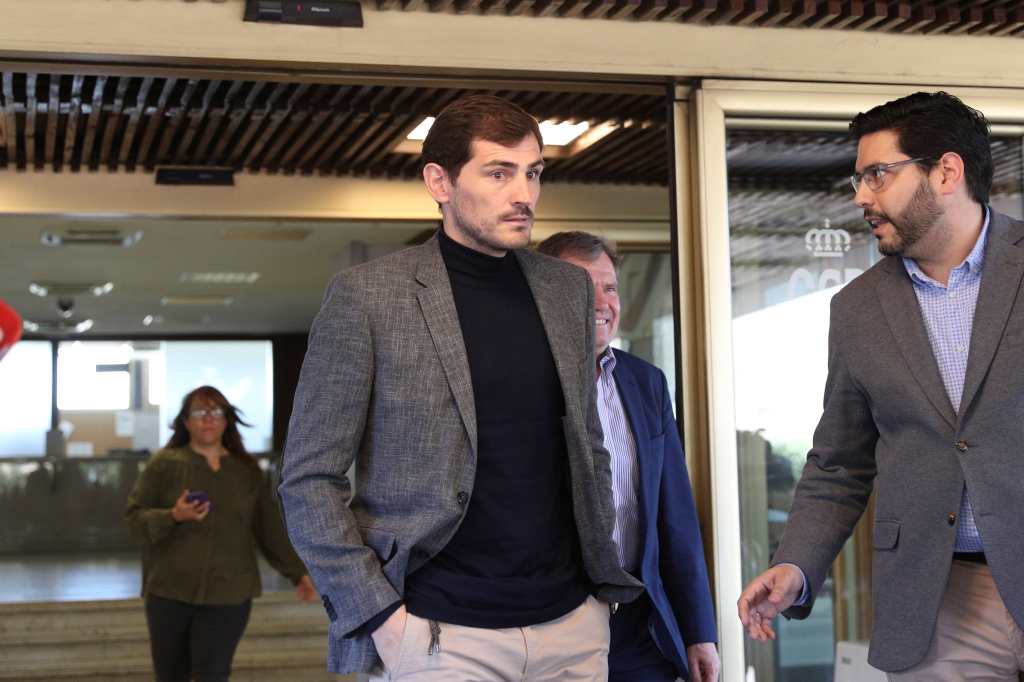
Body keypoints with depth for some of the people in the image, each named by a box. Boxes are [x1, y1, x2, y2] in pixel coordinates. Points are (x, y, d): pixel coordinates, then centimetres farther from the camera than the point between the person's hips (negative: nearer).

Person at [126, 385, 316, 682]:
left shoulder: (247, 470, 10)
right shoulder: (164, 463, 2)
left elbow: (271, 528, 12)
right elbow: (135, 513, 1)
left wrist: (298, 572, 8)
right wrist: (173, 516, -17)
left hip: (227, 593, 1)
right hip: (170, 590, -1)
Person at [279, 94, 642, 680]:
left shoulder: (569, 289, 8)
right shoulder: (368, 294, -6)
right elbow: (309, 479, -6)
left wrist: (603, 577, 11)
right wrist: (379, 615, -11)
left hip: (573, 626, 4)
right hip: (442, 634, -4)